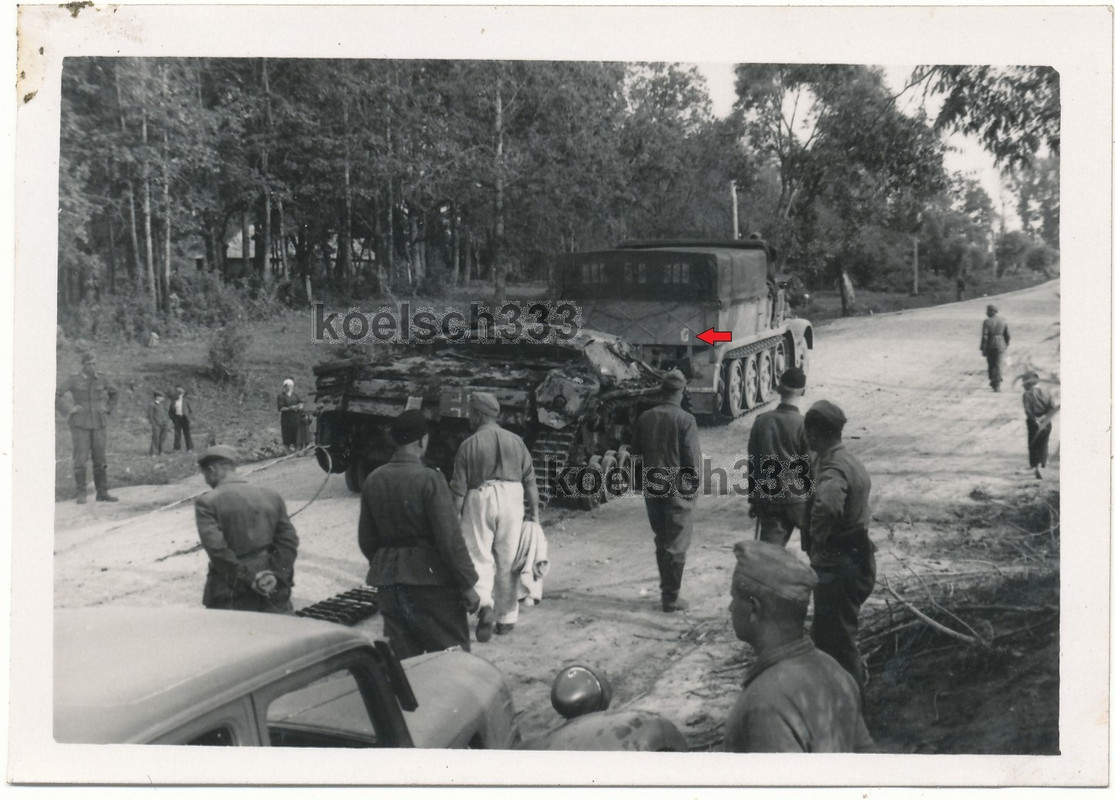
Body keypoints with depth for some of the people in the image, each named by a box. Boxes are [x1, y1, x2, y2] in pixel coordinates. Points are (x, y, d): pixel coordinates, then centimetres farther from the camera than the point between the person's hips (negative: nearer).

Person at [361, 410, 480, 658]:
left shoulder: (373, 480, 3)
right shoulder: (429, 480, -15)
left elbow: (366, 540, 10)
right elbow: (450, 540, -16)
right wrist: (468, 584, -8)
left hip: (389, 584, 6)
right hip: (431, 579, -6)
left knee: (401, 660, 12)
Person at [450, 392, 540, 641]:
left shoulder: (469, 445, -3)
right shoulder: (515, 441, 6)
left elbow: (459, 489, -4)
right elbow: (530, 480, 4)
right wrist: (534, 510, 10)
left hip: (480, 500, -3)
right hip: (512, 499, 3)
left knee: (479, 558, 3)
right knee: (507, 561, 11)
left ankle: (485, 604, -22)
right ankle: (506, 619, 18)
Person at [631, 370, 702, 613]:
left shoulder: (645, 418, 0)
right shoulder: (685, 420, -14)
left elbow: (635, 452, 7)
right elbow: (692, 458, -14)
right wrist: (695, 484, 0)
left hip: (652, 489, 5)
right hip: (678, 490, -5)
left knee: (661, 540, 19)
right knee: (676, 545, 5)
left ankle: (666, 588, 27)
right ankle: (671, 599, 8)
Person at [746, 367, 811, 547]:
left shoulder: (762, 421, 0)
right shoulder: (803, 424, -12)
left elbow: (752, 464, 5)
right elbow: (810, 467, -10)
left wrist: (752, 499, 14)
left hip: (767, 499, 3)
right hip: (797, 499, -3)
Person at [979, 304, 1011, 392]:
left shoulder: (987, 322, -12)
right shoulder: (1003, 321, 0)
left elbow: (984, 336, -13)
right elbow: (1007, 334, 5)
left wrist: (983, 349, -7)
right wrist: (1006, 345, 19)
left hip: (989, 345, -2)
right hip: (1000, 345, 2)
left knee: (991, 365, 16)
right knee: (998, 365, 3)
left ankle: (993, 382, 26)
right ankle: (997, 386, -4)